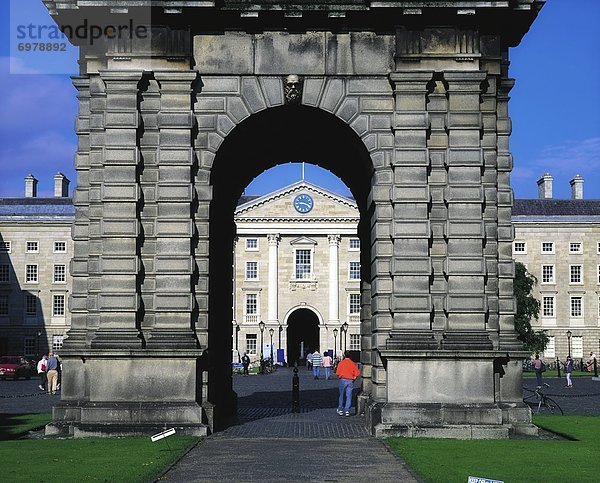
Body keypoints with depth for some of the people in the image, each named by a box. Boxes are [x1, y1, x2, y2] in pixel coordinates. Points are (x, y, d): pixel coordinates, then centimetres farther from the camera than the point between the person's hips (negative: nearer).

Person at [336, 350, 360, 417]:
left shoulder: (341, 363, -5)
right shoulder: (353, 363, 1)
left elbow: (338, 373, -8)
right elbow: (357, 373, -2)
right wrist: (353, 379, 11)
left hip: (343, 380, -1)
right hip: (350, 381, 1)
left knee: (341, 395, 11)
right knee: (349, 396, 4)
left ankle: (340, 410, 15)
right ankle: (347, 410, -1)